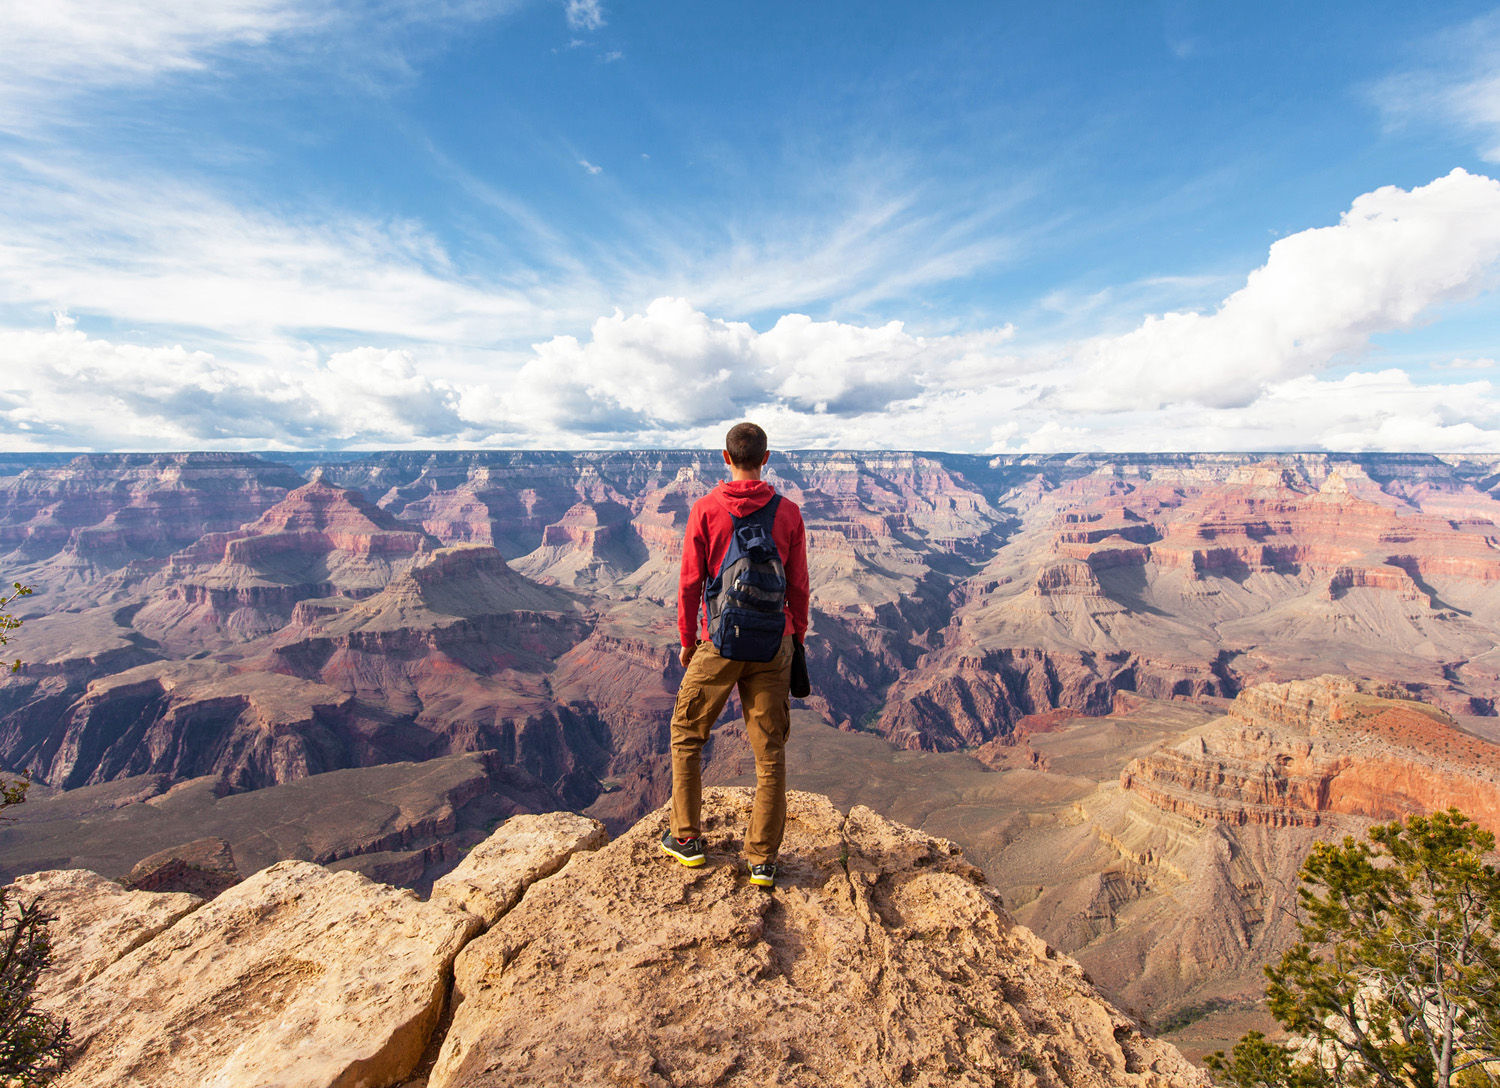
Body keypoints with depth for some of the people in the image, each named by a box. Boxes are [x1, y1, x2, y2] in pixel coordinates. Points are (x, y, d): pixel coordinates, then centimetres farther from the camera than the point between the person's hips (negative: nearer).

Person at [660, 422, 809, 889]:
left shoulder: (705, 509, -6)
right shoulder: (788, 512, -2)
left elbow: (690, 583, -4)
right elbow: (798, 585, 2)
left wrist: (687, 640, 8)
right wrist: (798, 637, 15)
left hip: (718, 644, -1)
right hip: (771, 647, 2)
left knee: (686, 734, 19)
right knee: (770, 751, 10)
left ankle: (687, 838, 26)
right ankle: (763, 859, 17)